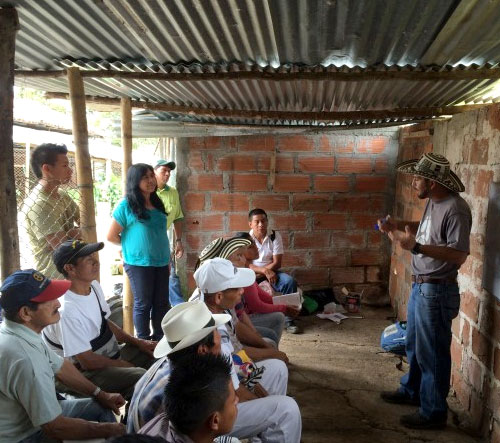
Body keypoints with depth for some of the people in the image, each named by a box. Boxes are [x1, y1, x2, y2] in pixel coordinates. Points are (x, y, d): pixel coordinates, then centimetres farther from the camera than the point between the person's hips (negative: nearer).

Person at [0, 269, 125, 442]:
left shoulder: (24, 331, -8)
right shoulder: (24, 360, -36)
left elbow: (59, 367, 8)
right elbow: (55, 428, -28)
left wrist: (101, 395, 8)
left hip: (30, 414, 8)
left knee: (101, 408, 15)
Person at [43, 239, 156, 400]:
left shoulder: (94, 286, 0)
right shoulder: (67, 310, -28)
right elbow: (87, 361, -24)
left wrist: (138, 342, 4)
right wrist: (128, 366, -14)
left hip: (112, 354, 10)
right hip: (87, 372, -9)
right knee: (141, 377, -30)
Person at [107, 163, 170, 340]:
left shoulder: (157, 203, 9)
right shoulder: (126, 205, -11)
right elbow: (111, 236, -8)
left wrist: (167, 258, 16)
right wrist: (132, 245, 2)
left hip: (161, 262, 6)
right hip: (139, 263, -6)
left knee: (162, 303, 13)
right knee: (143, 304, 6)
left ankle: (160, 338, 28)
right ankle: (144, 342, 21)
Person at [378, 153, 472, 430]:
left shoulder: (455, 209, -23)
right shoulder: (432, 202, 6)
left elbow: (459, 255, -28)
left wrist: (416, 247, -34)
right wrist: (398, 225, 9)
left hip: (437, 291, -10)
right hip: (420, 286, 10)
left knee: (431, 353, 4)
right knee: (414, 345, 24)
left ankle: (434, 412, 20)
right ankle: (411, 391, 43)